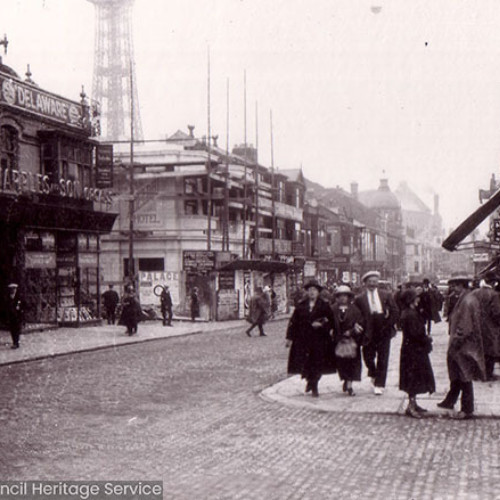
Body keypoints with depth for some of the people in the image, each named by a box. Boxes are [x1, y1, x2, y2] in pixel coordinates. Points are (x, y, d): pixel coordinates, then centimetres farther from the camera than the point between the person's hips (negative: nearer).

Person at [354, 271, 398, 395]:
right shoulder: (359, 298, -1)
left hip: (383, 332, 1)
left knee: (382, 359, 0)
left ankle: (379, 385, 8)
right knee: (368, 357, 6)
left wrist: (388, 325, -2)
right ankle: (374, 374, 37)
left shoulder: (386, 295, 5)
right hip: (369, 333, -1)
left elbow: (394, 311, 7)